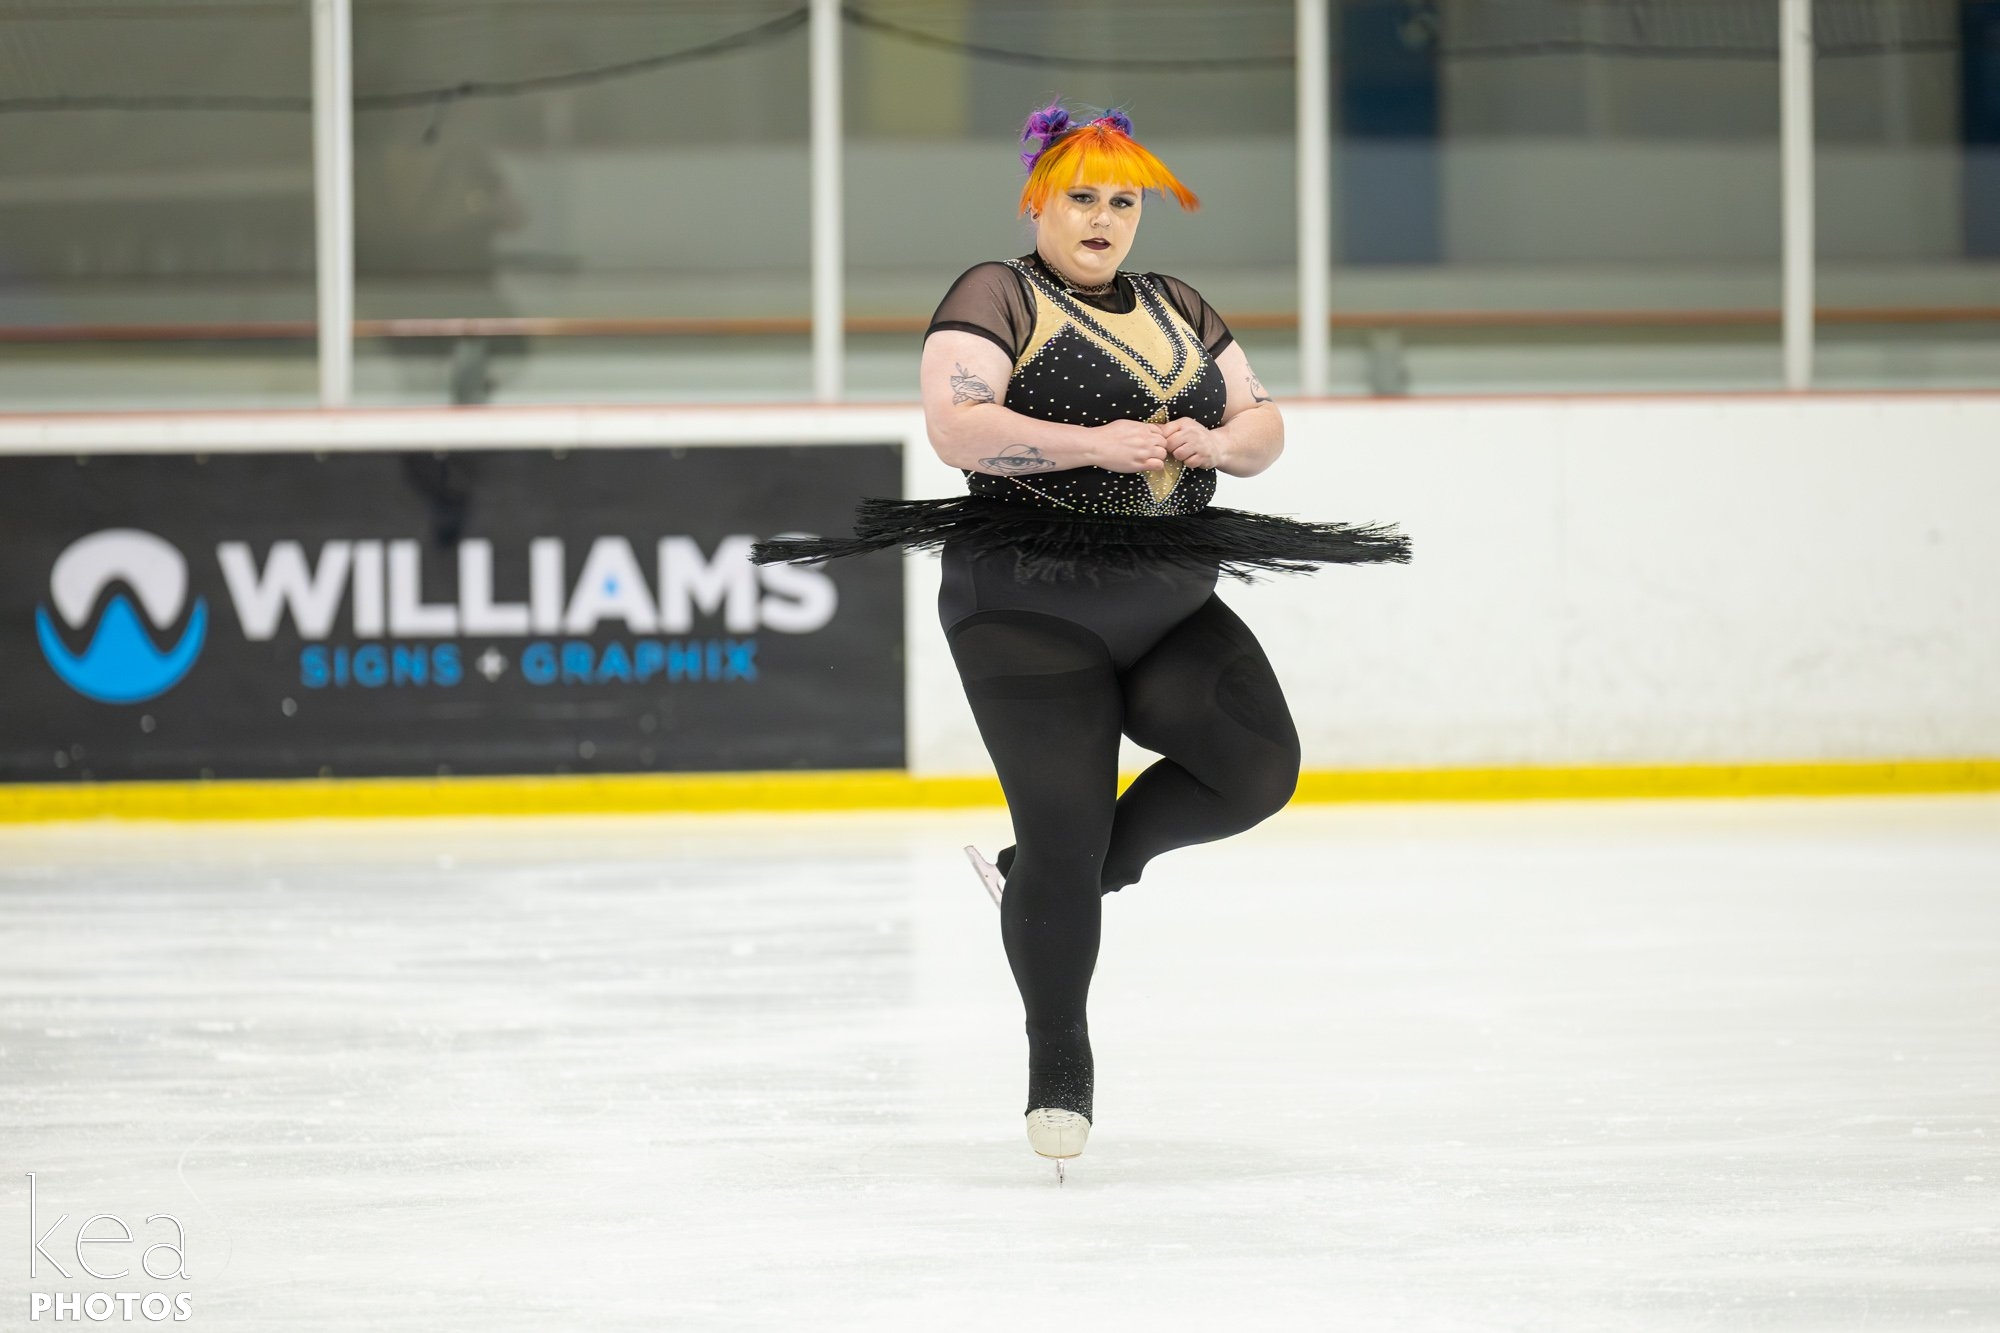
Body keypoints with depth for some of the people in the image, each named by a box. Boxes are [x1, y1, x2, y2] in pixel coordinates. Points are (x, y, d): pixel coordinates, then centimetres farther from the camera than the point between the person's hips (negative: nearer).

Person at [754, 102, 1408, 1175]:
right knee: (1065, 835, -10)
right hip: (1032, 611, -6)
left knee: (1257, 764, -15)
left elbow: (1264, 425, 16)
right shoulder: (996, 298, -3)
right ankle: (1058, 1065, 10)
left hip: (1170, 604, 6)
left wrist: (1214, 442, -7)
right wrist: (1091, 445, -24)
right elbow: (954, 425, -18)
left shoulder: (1178, 312, 17)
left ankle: (1053, 874, 7)